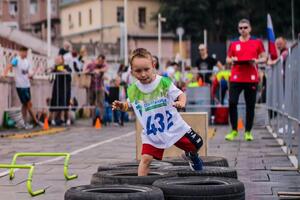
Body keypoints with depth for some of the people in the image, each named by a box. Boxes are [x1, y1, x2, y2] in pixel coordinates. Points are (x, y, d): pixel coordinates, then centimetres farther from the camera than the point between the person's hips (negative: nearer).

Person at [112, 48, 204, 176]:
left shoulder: (164, 82, -15)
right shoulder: (132, 90, -6)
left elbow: (180, 95, -14)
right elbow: (129, 105, 12)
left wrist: (181, 102, -37)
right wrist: (121, 106, -10)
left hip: (174, 127, 0)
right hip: (150, 133, 1)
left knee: (196, 145, 7)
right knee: (146, 158, -15)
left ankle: (191, 156, 44)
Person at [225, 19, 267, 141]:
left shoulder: (257, 42, 6)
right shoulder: (233, 44, 9)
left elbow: (264, 58, 7)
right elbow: (228, 59, 16)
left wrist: (257, 61, -13)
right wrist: (232, 60, -6)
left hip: (251, 79, -1)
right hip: (236, 78, 1)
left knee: (250, 106, 2)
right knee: (232, 103, -8)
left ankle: (248, 132, 13)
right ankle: (234, 130, 7)